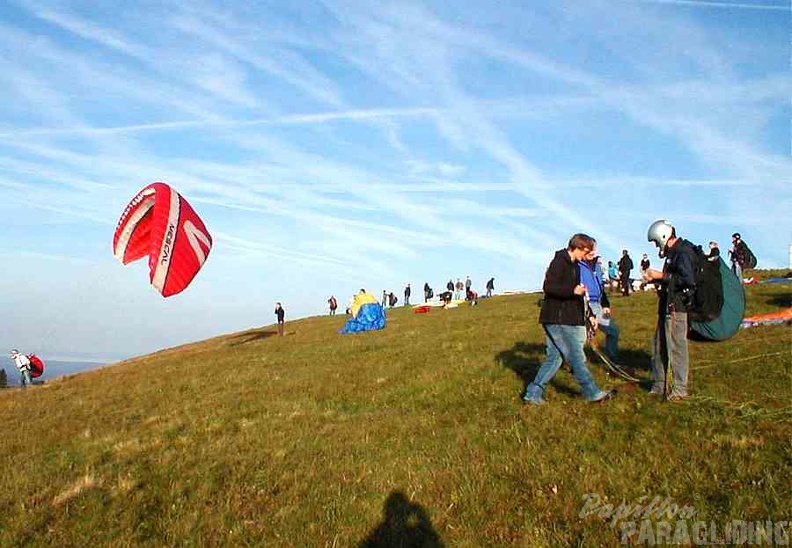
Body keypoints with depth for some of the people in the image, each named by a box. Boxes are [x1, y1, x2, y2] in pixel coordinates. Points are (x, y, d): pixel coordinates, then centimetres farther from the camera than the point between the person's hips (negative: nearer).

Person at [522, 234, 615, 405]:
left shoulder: (573, 264, 19)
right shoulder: (559, 261, -11)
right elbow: (549, 287, -22)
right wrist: (573, 290, -30)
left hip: (567, 319, 10)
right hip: (556, 319, -10)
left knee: (555, 357, 8)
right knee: (576, 356, -2)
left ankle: (533, 393, 11)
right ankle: (592, 392, 7)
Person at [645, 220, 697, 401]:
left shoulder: (684, 252, -13)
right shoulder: (673, 252, 17)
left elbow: (688, 280, -24)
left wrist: (661, 276, -18)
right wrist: (656, 278, 9)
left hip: (677, 307, -10)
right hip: (667, 306, 10)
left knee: (676, 347, -3)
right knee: (659, 346, 14)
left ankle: (680, 389, 7)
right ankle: (658, 385, 24)